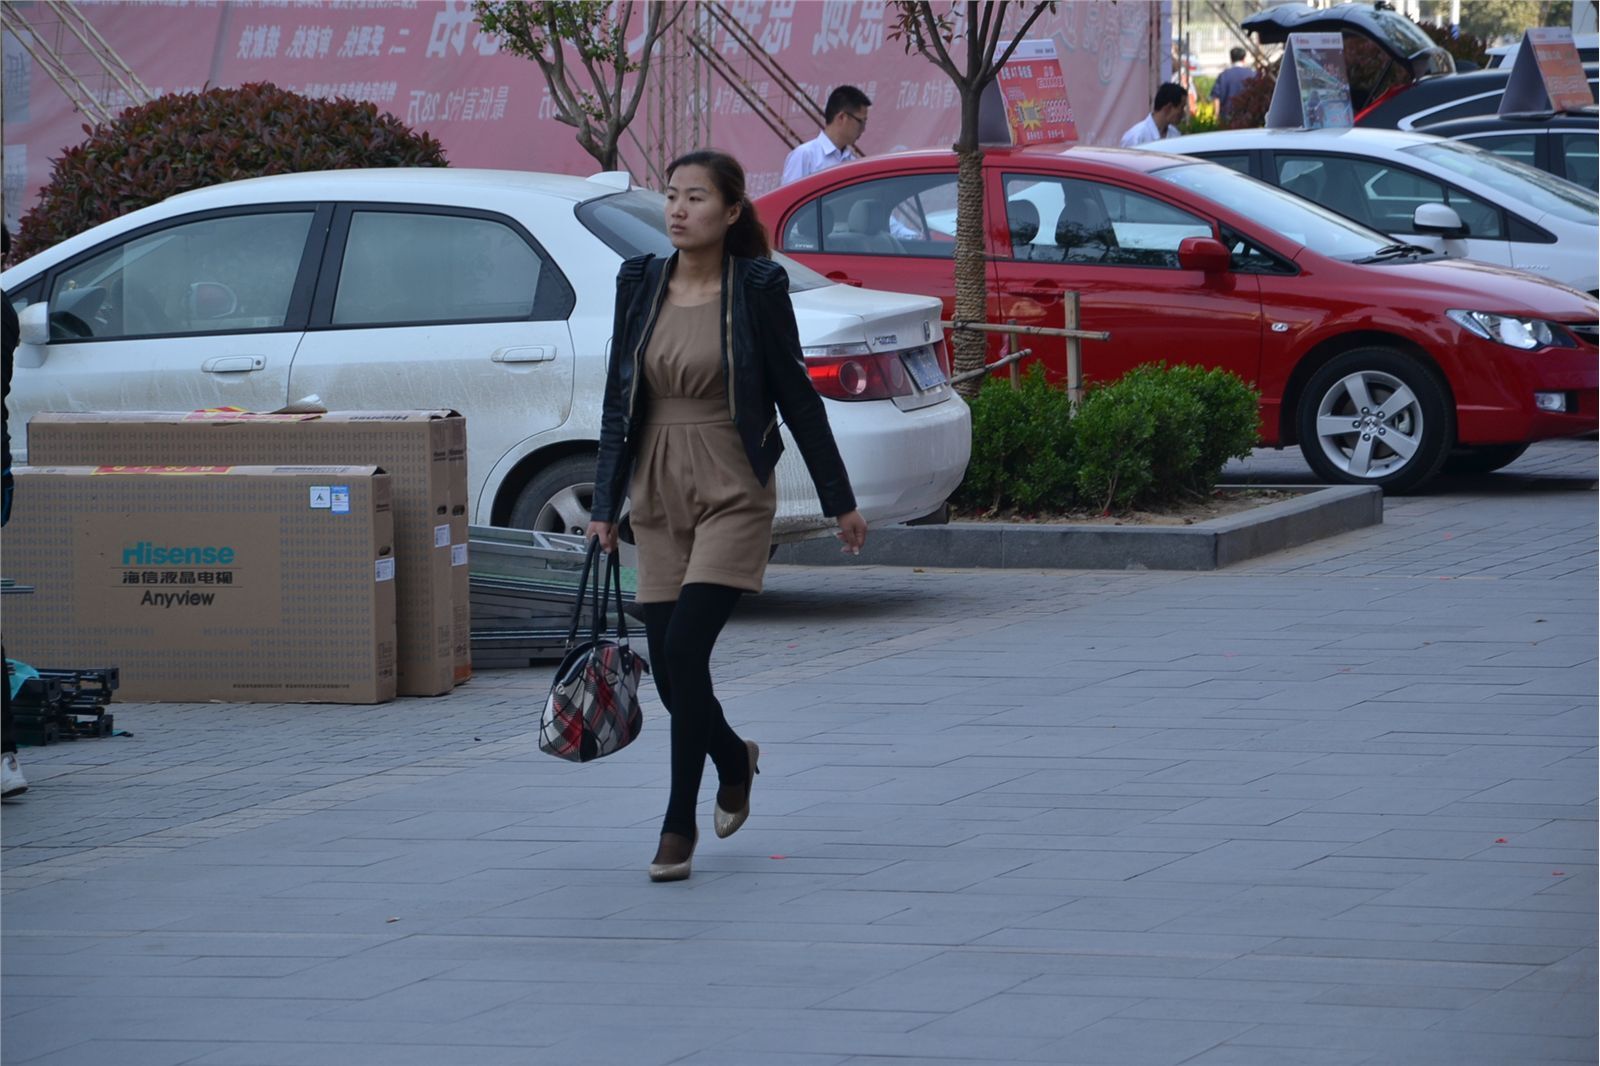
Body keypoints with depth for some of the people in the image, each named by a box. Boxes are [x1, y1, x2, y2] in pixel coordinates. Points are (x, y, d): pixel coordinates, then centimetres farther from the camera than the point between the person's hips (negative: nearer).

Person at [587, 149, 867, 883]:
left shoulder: (757, 287, -6)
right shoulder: (640, 284, 5)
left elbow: (797, 398, -1)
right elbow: (618, 400, 9)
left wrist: (839, 500, 2)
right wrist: (605, 503, 6)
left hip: (732, 493, -4)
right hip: (659, 497, 4)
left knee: (685, 646, -18)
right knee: (669, 666, 5)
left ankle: (679, 824, -8)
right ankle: (733, 760, 37)